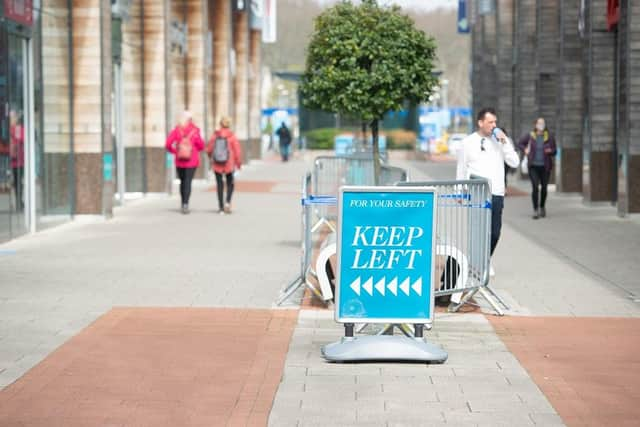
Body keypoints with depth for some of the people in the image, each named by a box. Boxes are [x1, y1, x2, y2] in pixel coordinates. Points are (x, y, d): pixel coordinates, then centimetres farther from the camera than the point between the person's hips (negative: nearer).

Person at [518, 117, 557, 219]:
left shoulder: (549, 137, 0)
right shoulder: (530, 136, -1)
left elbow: (554, 151, 5)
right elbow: (520, 143, 16)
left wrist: (550, 151, -16)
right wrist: (525, 150, 2)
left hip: (545, 166, 1)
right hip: (533, 166, -1)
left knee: (544, 187, 8)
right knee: (535, 187, -11)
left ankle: (542, 207, 30)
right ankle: (535, 210, -6)